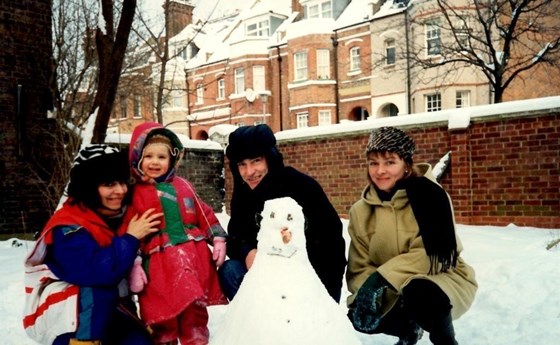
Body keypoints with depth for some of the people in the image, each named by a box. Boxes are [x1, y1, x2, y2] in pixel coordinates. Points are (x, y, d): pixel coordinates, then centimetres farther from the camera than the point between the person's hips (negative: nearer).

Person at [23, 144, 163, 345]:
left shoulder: (124, 215, -3)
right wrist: (130, 239, -29)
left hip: (105, 310, 6)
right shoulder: (69, 227, -24)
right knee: (101, 292, -35)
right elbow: (98, 272, -36)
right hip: (56, 309, -6)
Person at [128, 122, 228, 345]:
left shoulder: (183, 186, 11)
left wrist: (218, 239, 8)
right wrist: (134, 265, -10)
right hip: (160, 265, -3)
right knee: (163, 317, 4)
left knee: (196, 314, 14)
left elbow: (204, 215, 14)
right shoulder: (137, 194, 0)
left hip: (194, 259, 4)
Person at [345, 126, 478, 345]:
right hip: (395, 293, 5)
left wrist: (382, 277, -34)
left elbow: (431, 254, -24)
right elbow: (359, 268, -7)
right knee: (360, 315, -21)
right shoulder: (361, 211, -4)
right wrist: (368, 288, -30)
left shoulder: (430, 193, -16)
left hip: (444, 280, -5)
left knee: (419, 292, -37)